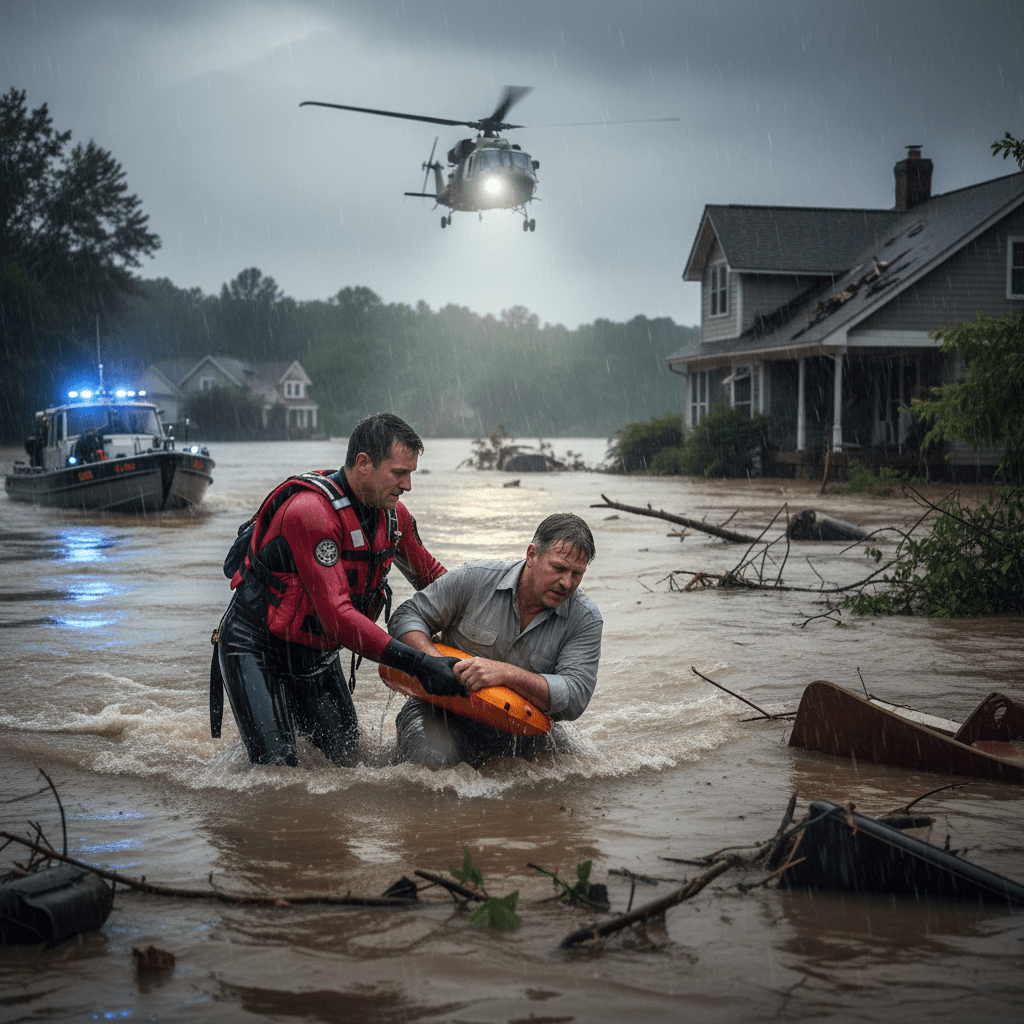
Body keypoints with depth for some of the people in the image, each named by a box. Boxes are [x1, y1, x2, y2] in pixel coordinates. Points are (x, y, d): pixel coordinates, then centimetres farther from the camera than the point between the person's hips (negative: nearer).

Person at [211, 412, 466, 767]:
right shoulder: (310, 511, -30)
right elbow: (337, 615, -35)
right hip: (257, 648, -7)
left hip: (317, 653, 7)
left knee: (345, 756, 2)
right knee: (278, 766, -15)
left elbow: (429, 573, 15)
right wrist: (419, 665, -38)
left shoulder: (393, 514, -4)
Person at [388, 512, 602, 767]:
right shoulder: (474, 579, -11)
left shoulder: (585, 619, -9)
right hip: (446, 712, -3)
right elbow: (406, 617, -3)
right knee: (433, 760, -33)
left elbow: (575, 697, -19)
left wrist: (507, 673, -33)